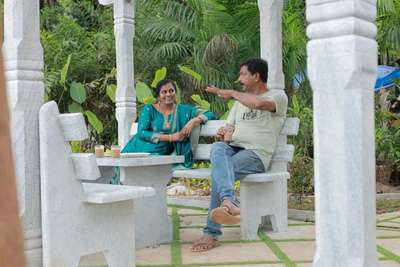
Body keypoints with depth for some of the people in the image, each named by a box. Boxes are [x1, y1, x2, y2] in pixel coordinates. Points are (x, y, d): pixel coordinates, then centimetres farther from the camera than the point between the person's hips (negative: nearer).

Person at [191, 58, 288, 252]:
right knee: (217, 148, -34)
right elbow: (229, 127, 27)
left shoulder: (278, 96, 6)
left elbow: (258, 103, -19)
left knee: (218, 170, -33)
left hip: (256, 154, -5)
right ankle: (230, 203, -56)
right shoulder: (240, 102, 30)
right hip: (232, 149, 5)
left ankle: (211, 233, -36)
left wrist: (230, 93, -5)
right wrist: (223, 133, 0)